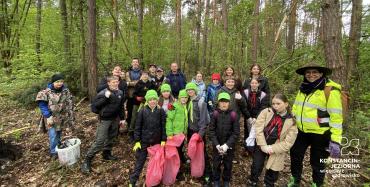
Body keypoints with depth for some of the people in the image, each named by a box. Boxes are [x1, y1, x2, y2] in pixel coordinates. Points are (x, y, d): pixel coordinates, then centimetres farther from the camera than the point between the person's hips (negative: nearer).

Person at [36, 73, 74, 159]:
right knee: (53, 136, -1)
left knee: (59, 134, 18)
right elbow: (42, 105, -10)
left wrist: (70, 116, 1)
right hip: (52, 118, -3)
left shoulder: (66, 90, -3)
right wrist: (48, 116, -15)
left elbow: (70, 103, 3)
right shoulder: (46, 92, -14)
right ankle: (54, 152, 17)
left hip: (62, 117, 3)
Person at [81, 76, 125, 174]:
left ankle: (107, 154, 37)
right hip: (104, 119, -6)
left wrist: (122, 118, 12)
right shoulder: (103, 92, -15)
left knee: (111, 137, 18)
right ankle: (87, 160, 6)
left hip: (115, 119, 6)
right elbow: (94, 103, -20)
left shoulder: (120, 93, 3)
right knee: (99, 141, -7)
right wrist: (105, 97, -29)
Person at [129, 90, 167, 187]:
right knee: (140, 161, 8)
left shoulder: (161, 111, -6)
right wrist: (137, 141, -6)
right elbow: (138, 127, -4)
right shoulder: (142, 111, -8)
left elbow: (163, 126, -2)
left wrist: (163, 140, -5)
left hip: (157, 140, 1)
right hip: (144, 140, -1)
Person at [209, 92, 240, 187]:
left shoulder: (233, 114, -12)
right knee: (216, 164, 13)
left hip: (229, 146, 0)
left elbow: (236, 132, -10)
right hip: (217, 145, 0)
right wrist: (217, 144, -16)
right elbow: (211, 130, -8)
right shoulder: (215, 114, -10)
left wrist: (227, 145, -17)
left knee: (228, 165, 15)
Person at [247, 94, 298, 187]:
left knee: (272, 172, 12)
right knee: (256, 167, 9)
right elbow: (258, 128, -14)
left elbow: (288, 143, -11)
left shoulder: (291, 122, -9)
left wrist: (272, 148, -19)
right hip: (261, 146, 1)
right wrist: (263, 145, -19)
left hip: (276, 150, 0)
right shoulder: (266, 112, -8)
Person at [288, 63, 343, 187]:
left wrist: (335, 140, -22)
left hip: (320, 134, -6)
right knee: (295, 156, 19)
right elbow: (296, 108, 13)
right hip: (301, 131, 6)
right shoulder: (303, 88, 4)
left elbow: (336, 116, -18)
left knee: (317, 163, 12)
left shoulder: (330, 90, -16)